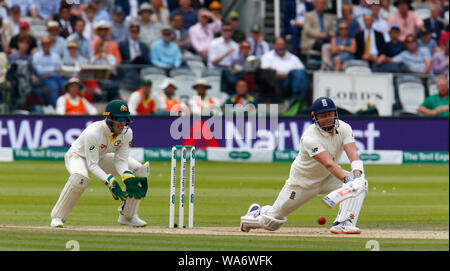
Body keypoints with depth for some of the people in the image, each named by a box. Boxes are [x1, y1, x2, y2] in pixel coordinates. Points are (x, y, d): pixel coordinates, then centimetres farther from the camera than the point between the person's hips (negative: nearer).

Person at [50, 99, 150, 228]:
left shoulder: (127, 133, -18)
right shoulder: (93, 132, -36)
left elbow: (121, 161, -15)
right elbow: (92, 165, -35)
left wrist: (128, 178, -36)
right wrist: (110, 182, -47)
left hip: (102, 158, 6)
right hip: (78, 156, -6)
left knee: (139, 169, -7)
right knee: (80, 177, -42)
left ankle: (127, 216, 5)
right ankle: (57, 217, -25)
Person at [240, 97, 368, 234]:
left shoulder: (343, 128, -14)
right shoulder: (309, 138, -31)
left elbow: (353, 154, -28)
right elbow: (329, 164, -43)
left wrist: (357, 175, -48)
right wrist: (347, 180, -58)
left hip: (327, 177, 4)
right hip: (303, 181, -4)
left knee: (360, 183, -24)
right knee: (271, 222, 1)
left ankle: (343, 223, -30)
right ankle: (256, 213, 37)